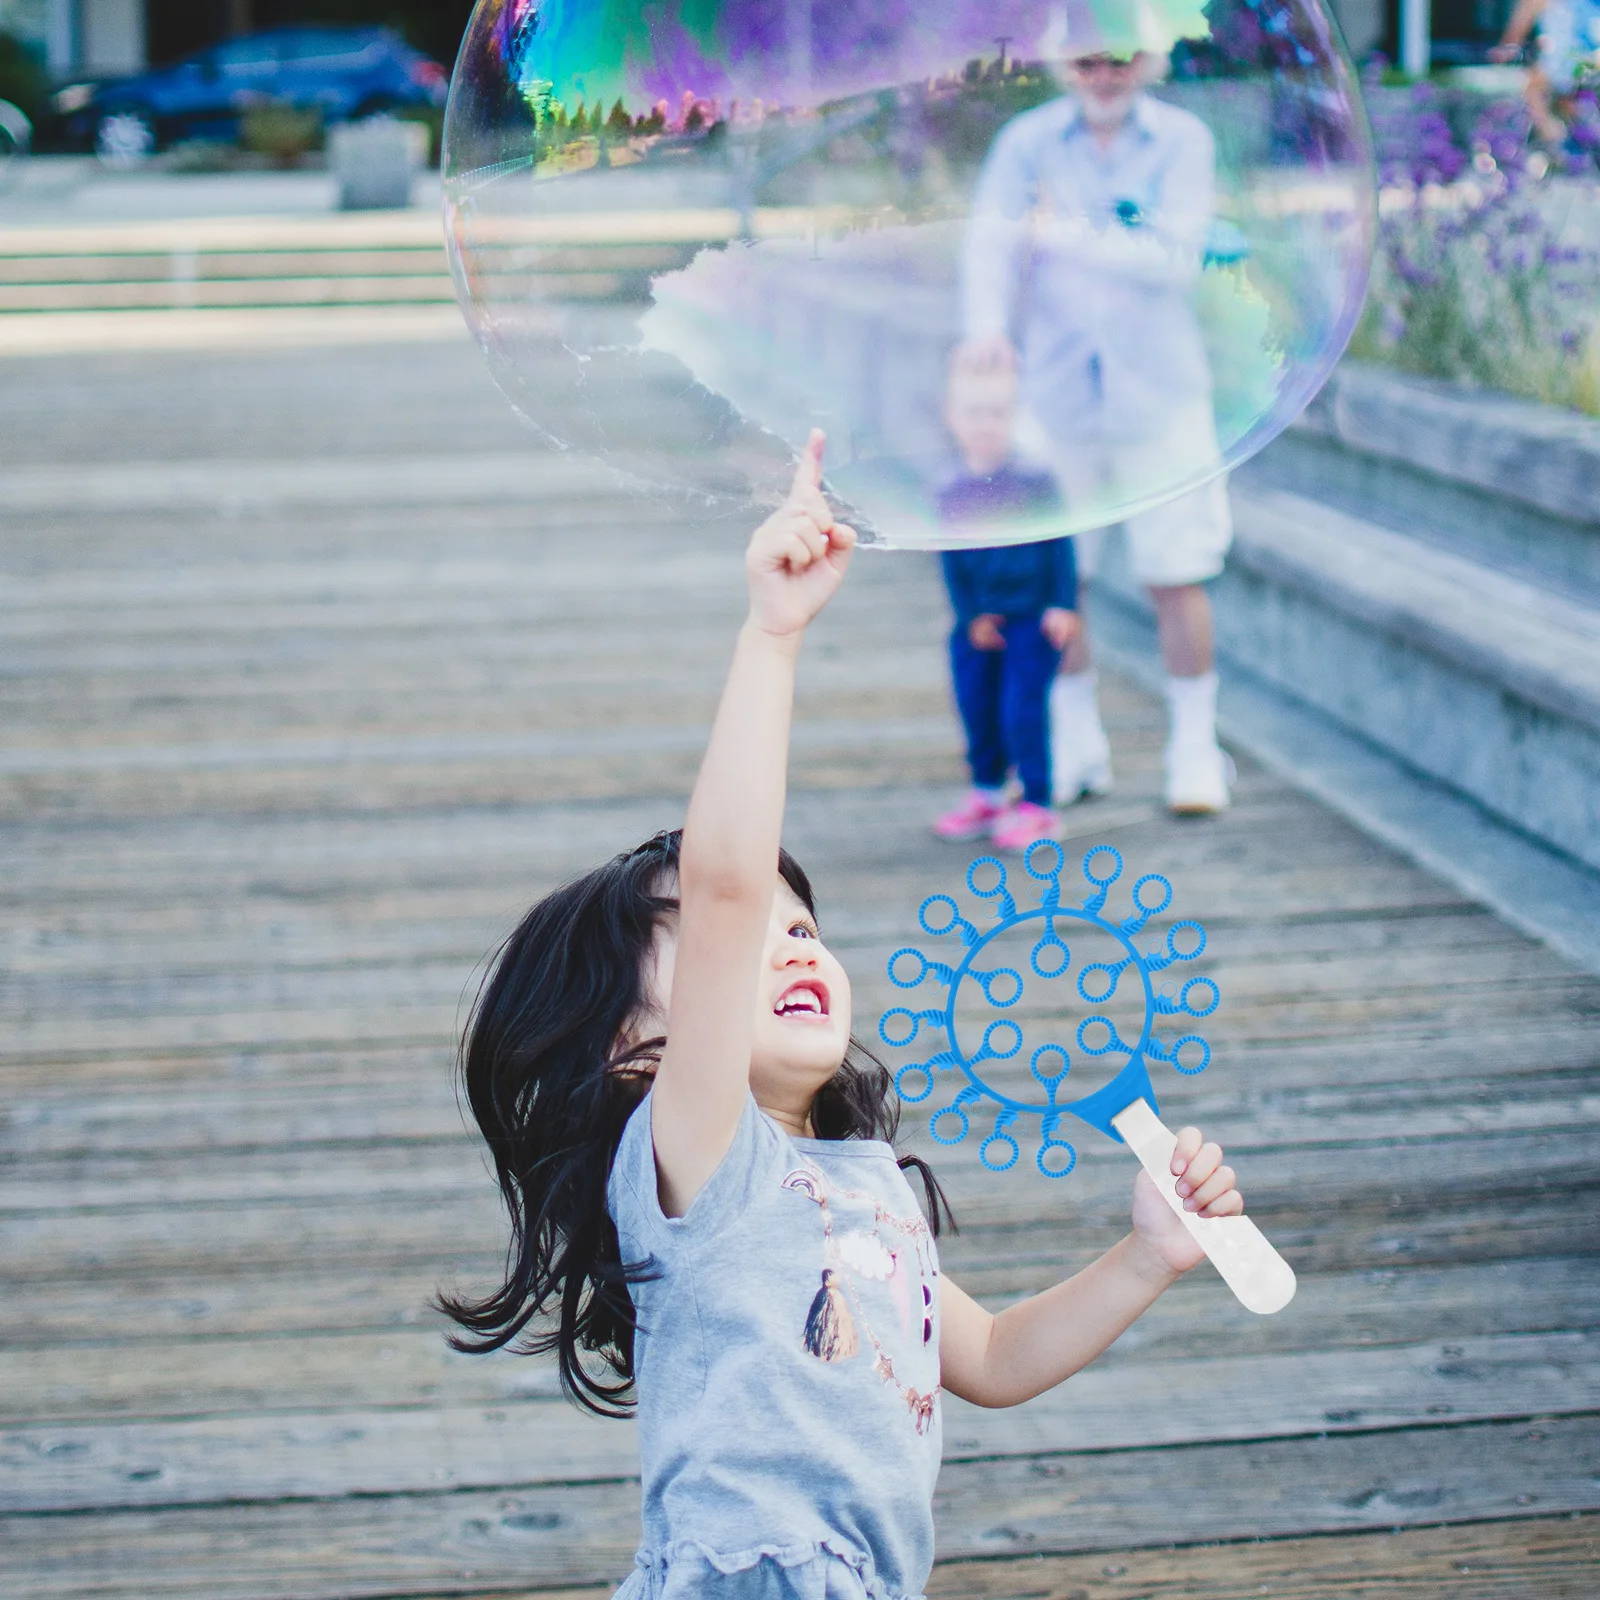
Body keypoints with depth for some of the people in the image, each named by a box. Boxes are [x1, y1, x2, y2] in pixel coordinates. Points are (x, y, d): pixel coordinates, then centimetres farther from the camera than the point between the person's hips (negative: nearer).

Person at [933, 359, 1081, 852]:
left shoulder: (1035, 482, -9)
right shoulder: (952, 493, 0)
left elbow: (1061, 544, -5)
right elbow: (951, 561, 4)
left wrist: (1064, 605, -9)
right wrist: (971, 615, -2)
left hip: (1034, 619, -4)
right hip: (979, 624, 4)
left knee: (1022, 710, -8)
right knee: (977, 709, 11)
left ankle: (1036, 805, 3)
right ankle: (986, 794, 28)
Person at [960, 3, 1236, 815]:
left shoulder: (1182, 141, -4)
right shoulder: (1027, 141, 0)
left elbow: (1176, 258, -14)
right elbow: (991, 241, -11)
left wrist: (1072, 235, -26)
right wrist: (987, 327, -30)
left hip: (1160, 392, -2)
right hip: (1055, 391, 2)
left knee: (1176, 576, 0)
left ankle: (1195, 751, 14)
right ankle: (1078, 748, 24)